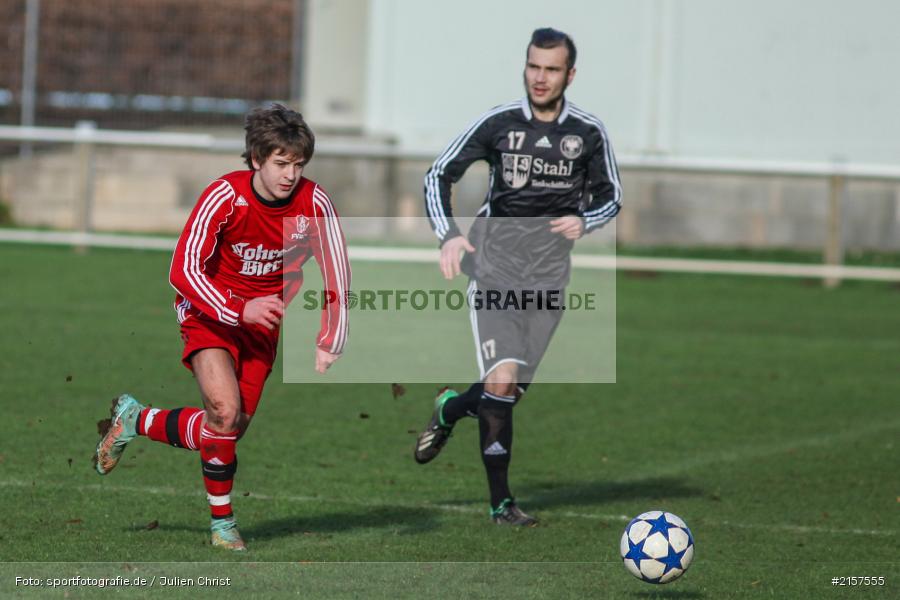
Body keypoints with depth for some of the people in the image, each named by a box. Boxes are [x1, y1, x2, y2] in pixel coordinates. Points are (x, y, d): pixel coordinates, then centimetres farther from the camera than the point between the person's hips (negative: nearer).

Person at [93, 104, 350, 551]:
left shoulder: (313, 203, -15)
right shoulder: (224, 196, -23)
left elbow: (336, 273, -8)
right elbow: (184, 271, -23)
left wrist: (330, 342, -18)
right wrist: (239, 311, -33)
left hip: (262, 321, 4)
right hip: (210, 312, -4)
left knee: (232, 429, 2)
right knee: (225, 413, -24)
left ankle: (135, 419, 24)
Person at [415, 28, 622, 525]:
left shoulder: (588, 133, 3)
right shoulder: (497, 124, -2)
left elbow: (610, 197, 14)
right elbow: (438, 175, 3)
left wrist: (584, 222, -8)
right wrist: (447, 235, -11)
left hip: (548, 271, 3)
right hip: (494, 264, -3)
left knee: (511, 390, 3)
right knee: (503, 379, -17)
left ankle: (450, 409, 37)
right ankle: (500, 501, -7)